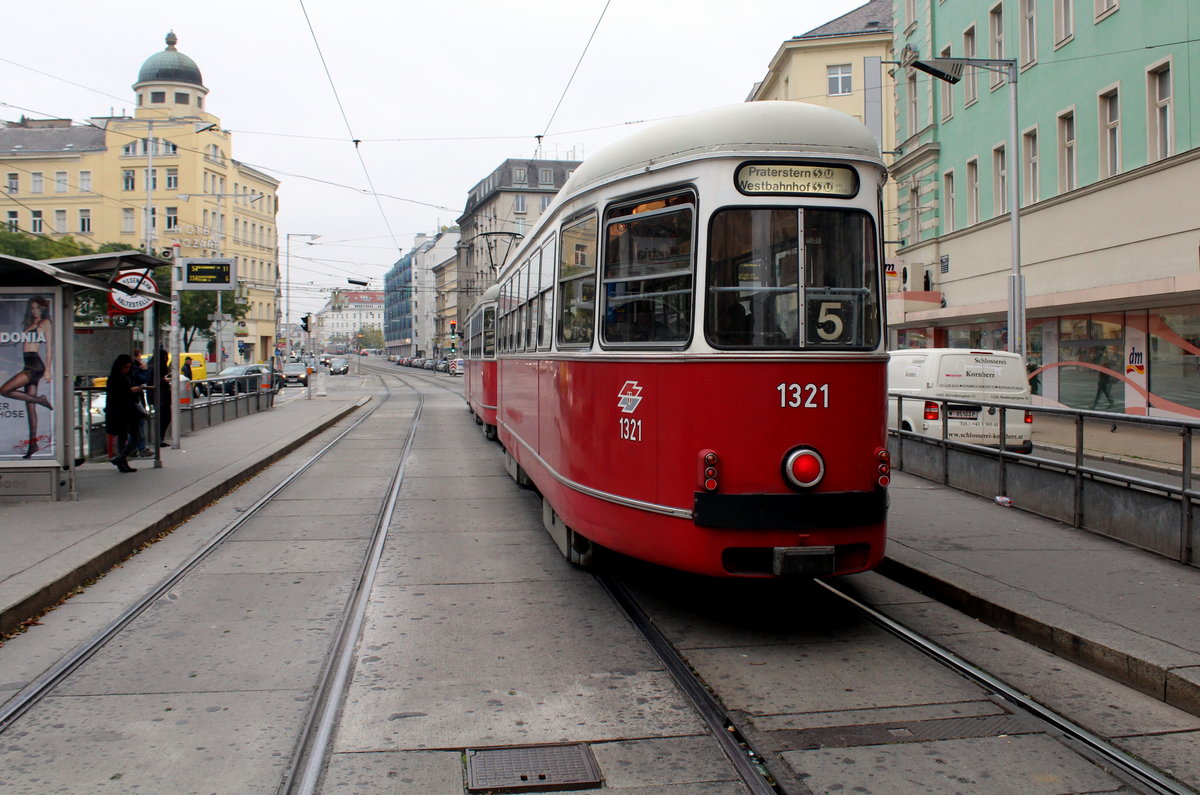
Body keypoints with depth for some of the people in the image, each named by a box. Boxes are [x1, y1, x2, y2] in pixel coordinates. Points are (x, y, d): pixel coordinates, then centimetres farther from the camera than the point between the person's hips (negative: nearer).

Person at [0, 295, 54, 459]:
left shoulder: (46, 323, -2)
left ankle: (40, 400, -4)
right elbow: (26, 346, 20)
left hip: (36, 365, -8)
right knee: (30, 405, 5)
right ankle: (33, 442, 6)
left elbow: (49, 348, -7)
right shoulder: (29, 324, 21)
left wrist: (47, 370, -13)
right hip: (29, 366, 8)